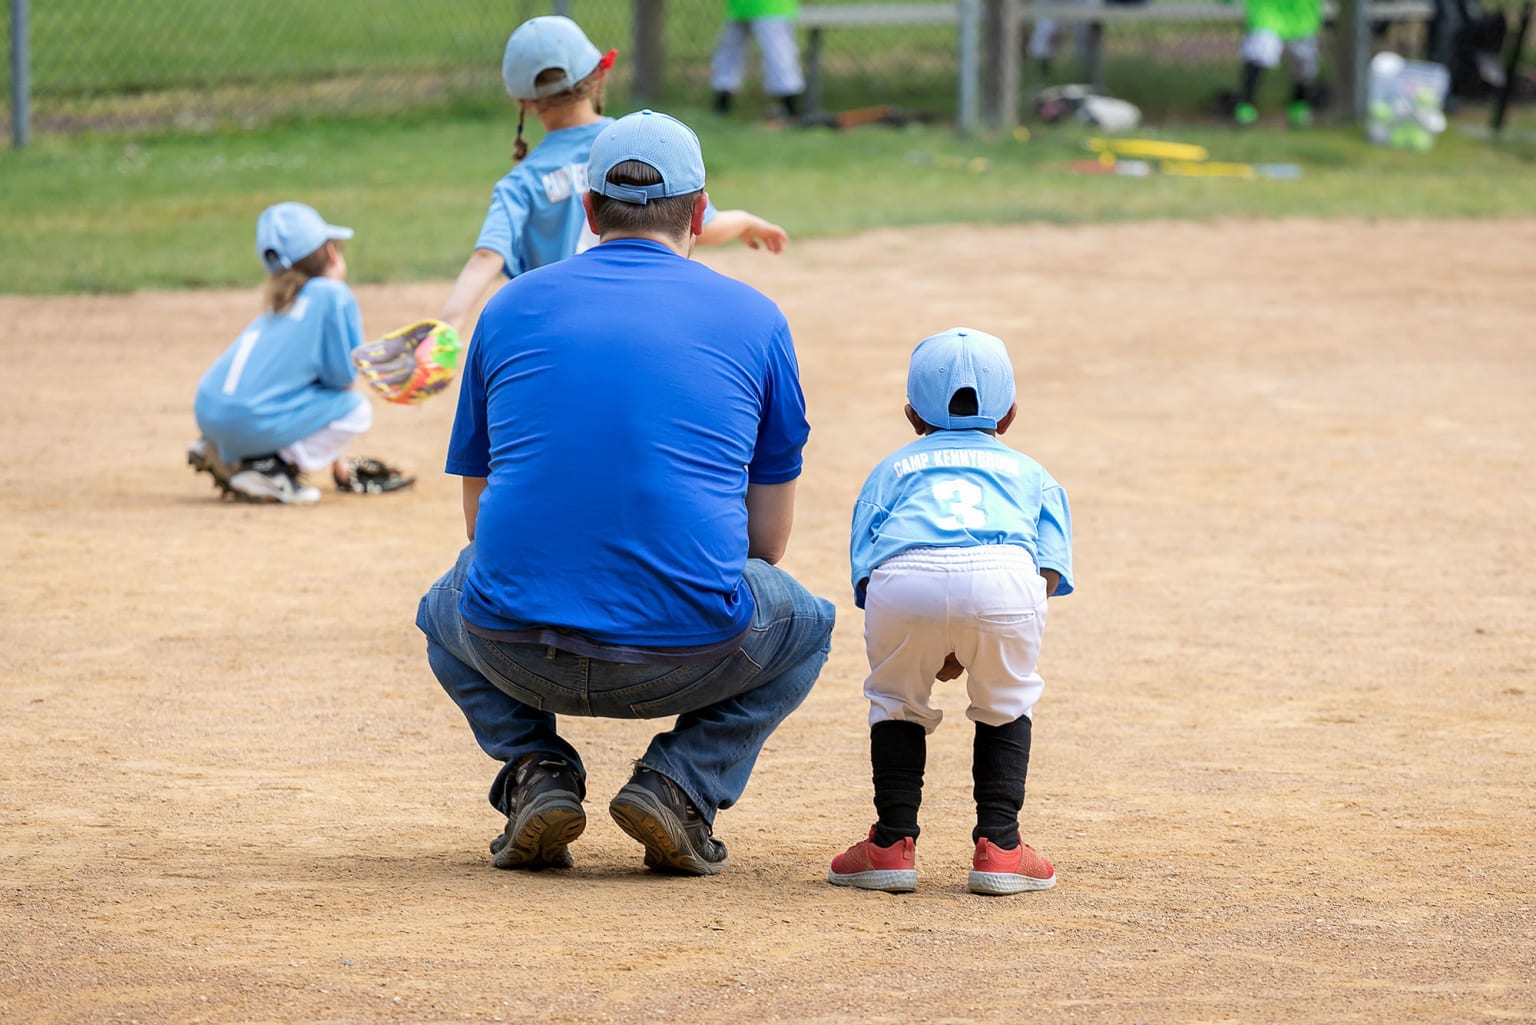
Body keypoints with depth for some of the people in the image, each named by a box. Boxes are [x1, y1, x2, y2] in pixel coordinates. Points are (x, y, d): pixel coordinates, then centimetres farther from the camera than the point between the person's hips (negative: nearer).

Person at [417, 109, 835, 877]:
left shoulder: (511, 307, 12)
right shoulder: (753, 318, 9)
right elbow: (769, 539, 15)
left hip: (519, 656, 1)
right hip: (691, 655, -1)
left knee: (447, 609, 37)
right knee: (808, 625, 32)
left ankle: (536, 770, 10)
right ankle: (681, 783, 7)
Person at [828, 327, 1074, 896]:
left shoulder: (892, 469, 38)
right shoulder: (1029, 473, 38)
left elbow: (865, 568, 21)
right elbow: (1050, 569, 20)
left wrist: (931, 649, 25)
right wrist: (971, 648, 23)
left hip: (904, 575, 0)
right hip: (1004, 571, 0)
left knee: (897, 699, 26)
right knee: (1006, 701, 25)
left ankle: (892, 844, 20)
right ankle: (997, 847, 18)